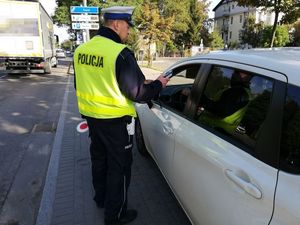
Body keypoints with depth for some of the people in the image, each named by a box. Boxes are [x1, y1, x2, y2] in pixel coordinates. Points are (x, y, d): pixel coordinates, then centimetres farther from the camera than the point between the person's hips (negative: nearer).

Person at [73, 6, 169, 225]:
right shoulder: (121, 53, -22)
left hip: (92, 116, 8)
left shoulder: (81, 50, 2)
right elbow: (137, 93, -21)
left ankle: (101, 198, 46)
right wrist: (158, 84, -3)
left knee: (99, 158, 24)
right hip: (115, 121, -7)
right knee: (119, 166, 10)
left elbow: (82, 85, 12)